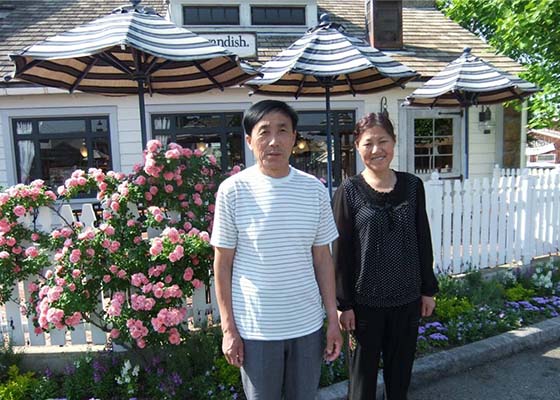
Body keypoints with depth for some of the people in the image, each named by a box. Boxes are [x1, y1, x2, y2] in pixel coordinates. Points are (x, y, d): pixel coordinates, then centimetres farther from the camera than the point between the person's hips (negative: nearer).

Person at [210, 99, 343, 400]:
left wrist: (333, 320, 4)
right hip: (255, 328, -2)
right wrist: (228, 328, -4)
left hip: (307, 325, 3)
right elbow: (222, 264, -5)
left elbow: (322, 258, 4)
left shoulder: (314, 189, -3)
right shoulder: (233, 190, -10)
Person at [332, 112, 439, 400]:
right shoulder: (349, 191, -10)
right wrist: (343, 304, -8)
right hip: (365, 300, -3)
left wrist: (428, 289, 8)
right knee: (364, 372, 13)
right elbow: (340, 252, -8)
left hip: (407, 298, 3)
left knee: (401, 371, 19)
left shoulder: (412, 186, 0)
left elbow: (423, 241, 6)